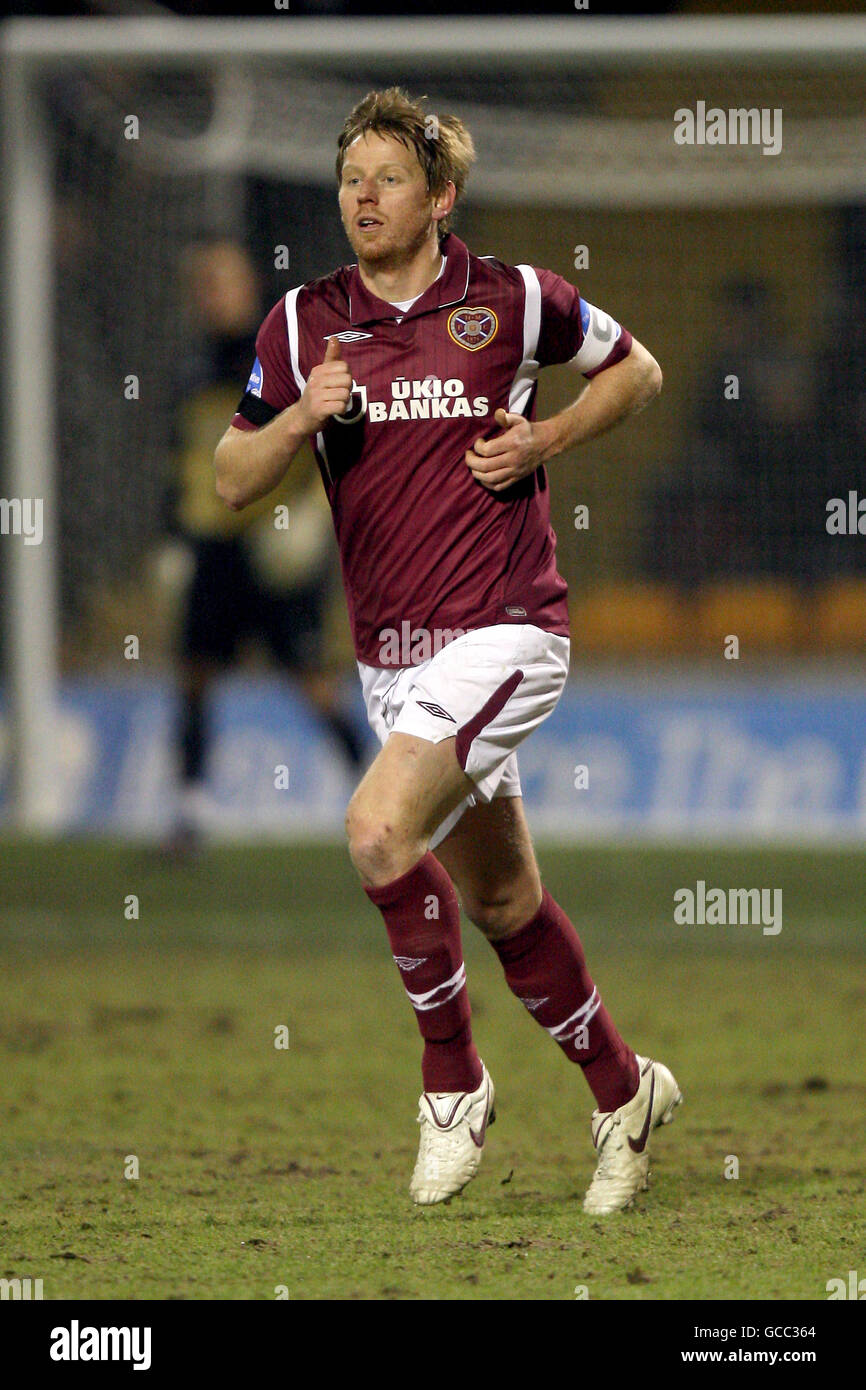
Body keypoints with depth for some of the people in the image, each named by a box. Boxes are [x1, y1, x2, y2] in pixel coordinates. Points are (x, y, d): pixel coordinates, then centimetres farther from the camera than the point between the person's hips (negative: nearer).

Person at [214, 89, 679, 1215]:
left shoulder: (513, 302, -3)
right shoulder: (304, 324, 5)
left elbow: (637, 370, 12)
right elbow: (233, 481, 8)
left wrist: (546, 440, -4)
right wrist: (300, 417, -12)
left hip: (504, 633, -5)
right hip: (392, 653, 5)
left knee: (381, 830, -25)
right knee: (502, 901, 13)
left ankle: (452, 1080, -8)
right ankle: (621, 1091, 32)